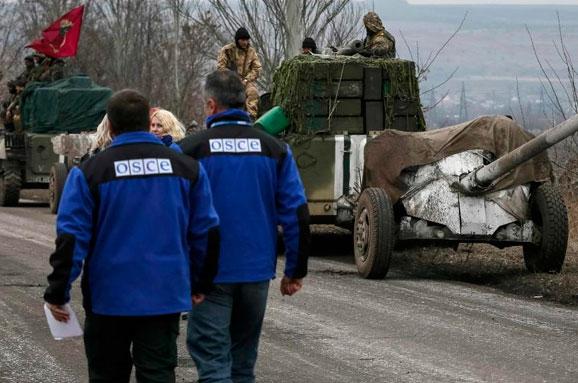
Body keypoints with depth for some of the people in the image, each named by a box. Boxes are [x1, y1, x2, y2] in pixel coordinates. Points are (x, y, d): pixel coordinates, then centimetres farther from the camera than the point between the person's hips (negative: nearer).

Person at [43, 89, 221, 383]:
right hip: (165, 299, 2)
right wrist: (200, 284, 18)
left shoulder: (88, 172, -5)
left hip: (108, 300, -2)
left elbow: (71, 237, -9)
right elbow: (206, 232, 7)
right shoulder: (187, 168, 4)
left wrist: (57, 293, -3)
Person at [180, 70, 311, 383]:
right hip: (257, 272, 4)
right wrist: (296, 271, 8)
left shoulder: (189, 150, -7)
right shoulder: (275, 149, 2)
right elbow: (297, 213, 1)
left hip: (209, 273, -4)